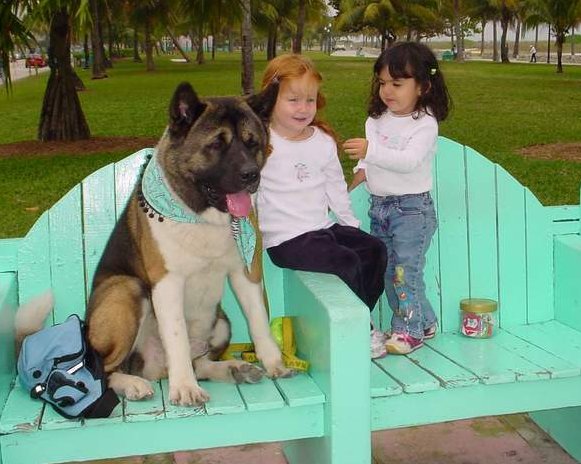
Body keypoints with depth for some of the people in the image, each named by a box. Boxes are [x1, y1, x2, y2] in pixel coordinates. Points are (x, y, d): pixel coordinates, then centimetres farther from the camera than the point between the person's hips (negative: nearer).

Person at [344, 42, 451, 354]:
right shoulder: (377, 119, 7)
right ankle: (424, 322, 28)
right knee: (387, 270, 13)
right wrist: (360, 172, -3)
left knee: (405, 269, -8)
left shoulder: (425, 124, -14)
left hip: (412, 208, -8)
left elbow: (409, 160, -28)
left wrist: (371, 150, -37)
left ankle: (409, 331, 5)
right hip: (379, 206, 8)